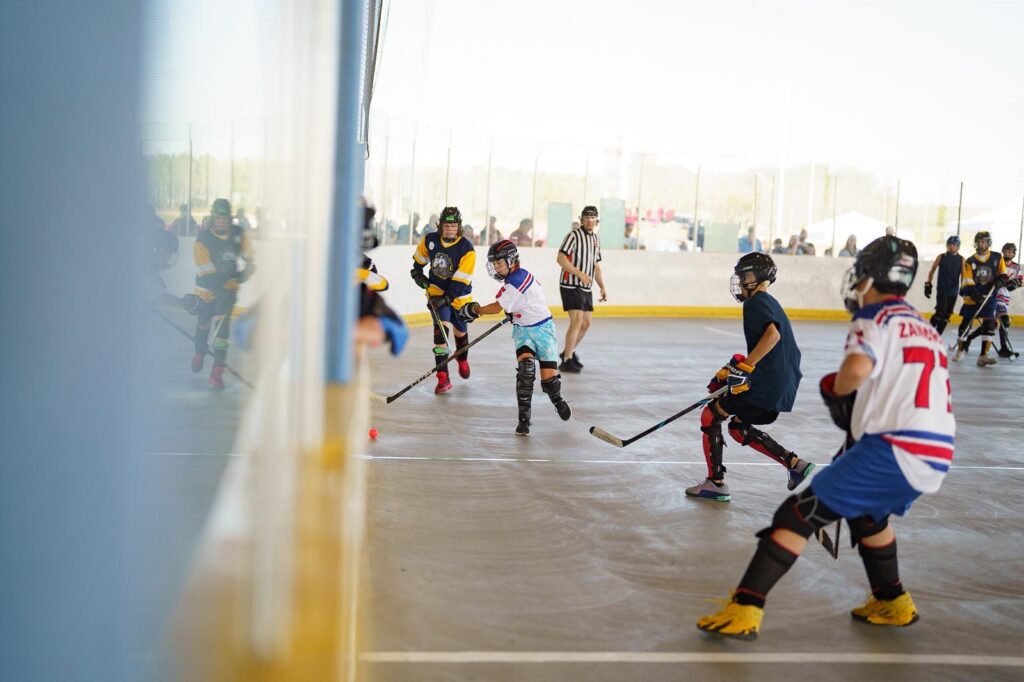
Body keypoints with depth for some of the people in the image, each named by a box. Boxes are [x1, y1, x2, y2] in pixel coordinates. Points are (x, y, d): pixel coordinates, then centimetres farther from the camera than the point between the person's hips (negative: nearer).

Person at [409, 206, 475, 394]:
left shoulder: (467, 248, -20)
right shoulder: (430, 240, -10)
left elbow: (461, 280, -23)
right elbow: (420, 256, 14)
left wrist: (447, 298, -29)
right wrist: (417, 271, 6)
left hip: (459, 294, 0)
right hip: (436, 291, 0)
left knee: (460, 331, 17)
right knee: (441, 328, -19)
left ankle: (463, 360, 52)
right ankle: (443, 378, -21)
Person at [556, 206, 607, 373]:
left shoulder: (595, 240, 15)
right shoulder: (573, 236, -10)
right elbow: (561, 259, -17)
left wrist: (602, 286, 17)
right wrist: (580, 274, -23)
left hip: (586, 288, 8)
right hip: (571, 286, -8)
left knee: (586, 323, 12)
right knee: (577, 321, -16)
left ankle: (569, 351, 31)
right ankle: (566, 361, -11)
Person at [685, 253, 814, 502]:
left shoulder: (756, 302, -9)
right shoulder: (771, 304, 22)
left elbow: (772, 334, -27)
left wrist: (744, 366, -26)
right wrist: (730, 370, 24)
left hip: (765, 384, -10)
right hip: (783, 385, 10)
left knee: (711, 415, 2)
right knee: (738, 427, 22)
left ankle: (715, 483, -1)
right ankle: (795, 464, 15)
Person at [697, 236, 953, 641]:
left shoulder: (876, 318, -2)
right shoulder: (924, 329, 24)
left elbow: (857, 368, -23)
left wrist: (836, 391, -2)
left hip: (893, 451, -9)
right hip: (934, 459, 9)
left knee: (800, 513, -4)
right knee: (866, 509, 35)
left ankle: (744, 611, -8)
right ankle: (893, 604, 40)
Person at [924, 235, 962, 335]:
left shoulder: (961, 260, 2)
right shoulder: (941, 257, 1)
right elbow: (932, 271, 9)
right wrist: (928, 285, 5)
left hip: (953, 292, 2)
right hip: (942, 290, -2)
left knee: (946, 316, 5)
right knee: (940, 312, -16)